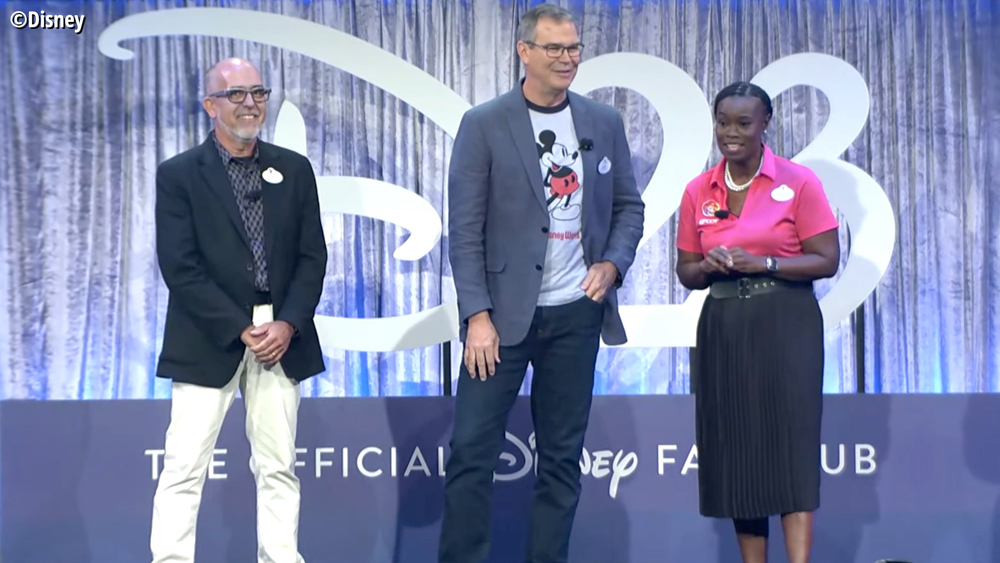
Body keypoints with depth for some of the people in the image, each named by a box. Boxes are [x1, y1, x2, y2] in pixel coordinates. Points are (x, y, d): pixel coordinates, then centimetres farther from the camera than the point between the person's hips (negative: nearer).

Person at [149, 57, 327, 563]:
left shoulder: (294, 170, 10)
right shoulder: (178, 175, 0)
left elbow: (313, 257, 7)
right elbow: (180, 268, -7)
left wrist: (288, 324, -8)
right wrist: (241, 329, -13)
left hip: (281, 338, 3)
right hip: (210, 342, -3)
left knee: (278, 467, 6)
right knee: (184, 468, -4)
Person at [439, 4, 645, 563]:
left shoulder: (605, 123, 7)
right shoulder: (484, 125, -3)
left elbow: (629, 206, 14)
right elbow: (466, 228, -6)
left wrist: (613, 263, -5)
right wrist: (477, 315, -12)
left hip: (577, 313, 3)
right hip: (504, 312, -3)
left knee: (563, 455, 9)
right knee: (473, 450, -3)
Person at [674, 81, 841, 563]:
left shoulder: (799, 182, -3)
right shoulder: (698, 191, 7)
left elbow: (827, 261, -6)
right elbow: (686, 271, 13)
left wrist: (764, 262, -17)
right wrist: (709, 265, -9)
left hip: (785, 328, -4)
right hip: (723, 330, 4)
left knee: (791, 445, -9)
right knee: (736, 451, 5)